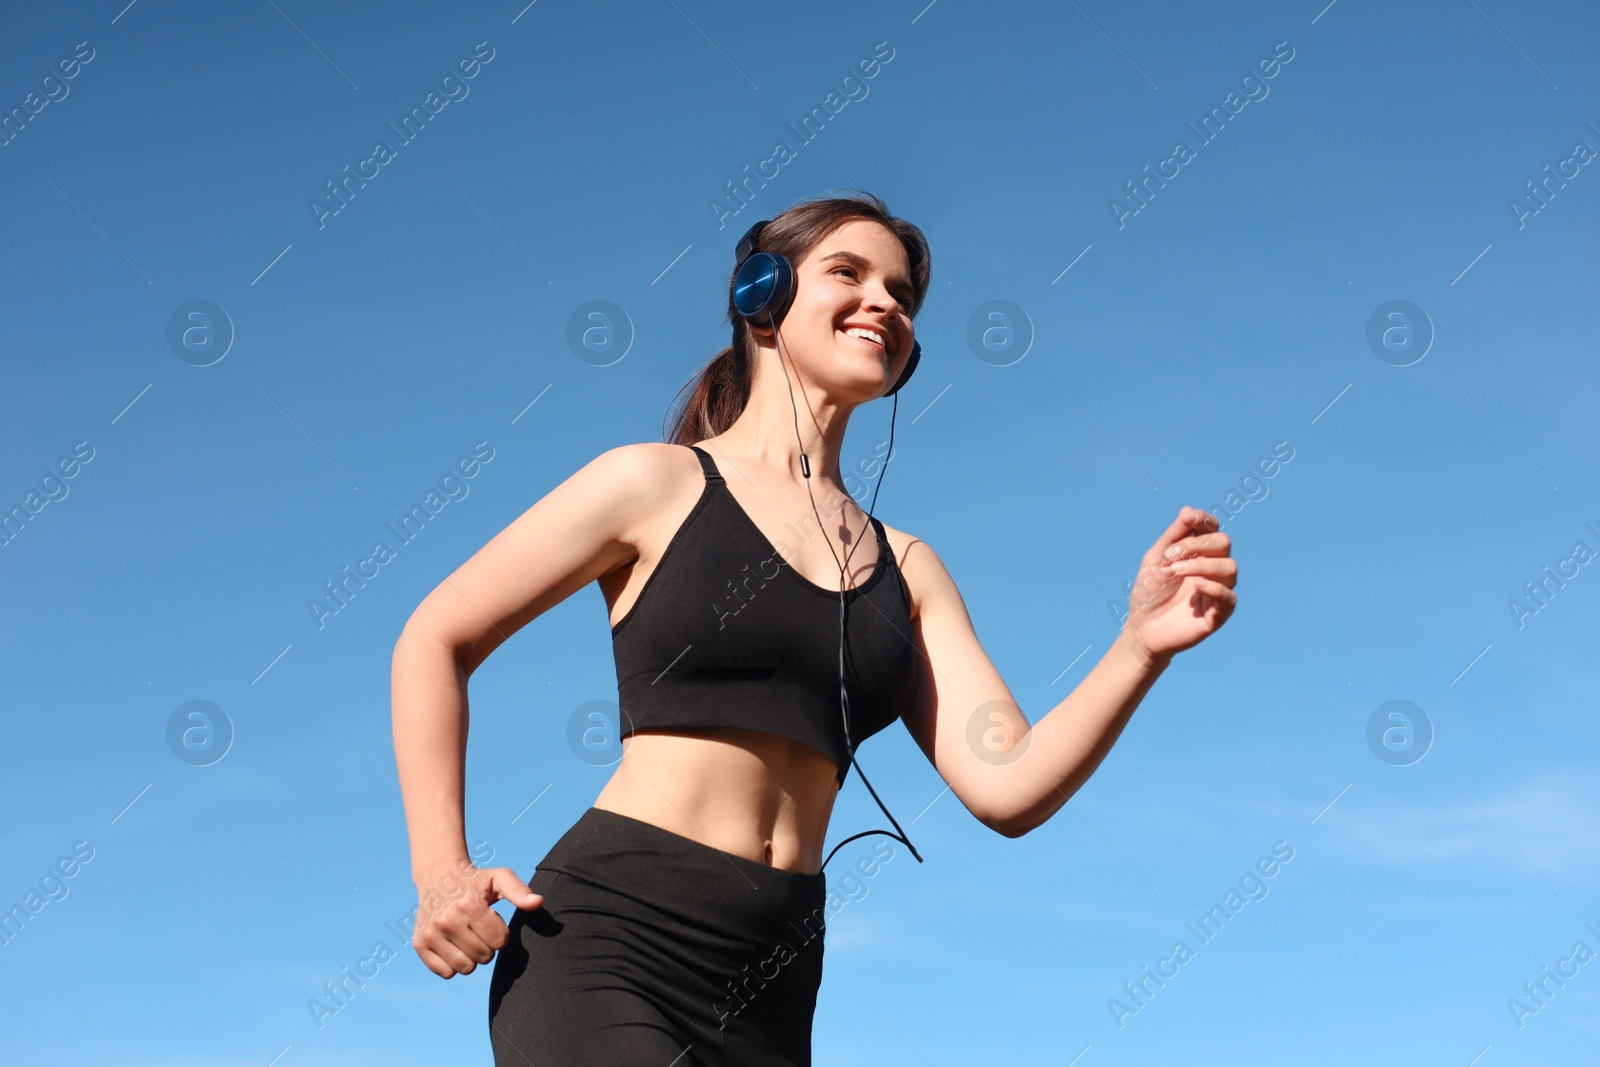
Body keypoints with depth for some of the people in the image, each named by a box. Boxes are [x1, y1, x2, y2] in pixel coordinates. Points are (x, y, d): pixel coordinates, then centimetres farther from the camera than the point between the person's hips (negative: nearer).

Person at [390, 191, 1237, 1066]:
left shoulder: (905, 568, 14)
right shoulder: (658, 484, 2)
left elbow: (1007, 788, 3)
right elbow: (433, 642, 5)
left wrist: (1140, 649, -12)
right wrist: (441, 874, -5)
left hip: (767, 987, 5)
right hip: (605, 946, -5)